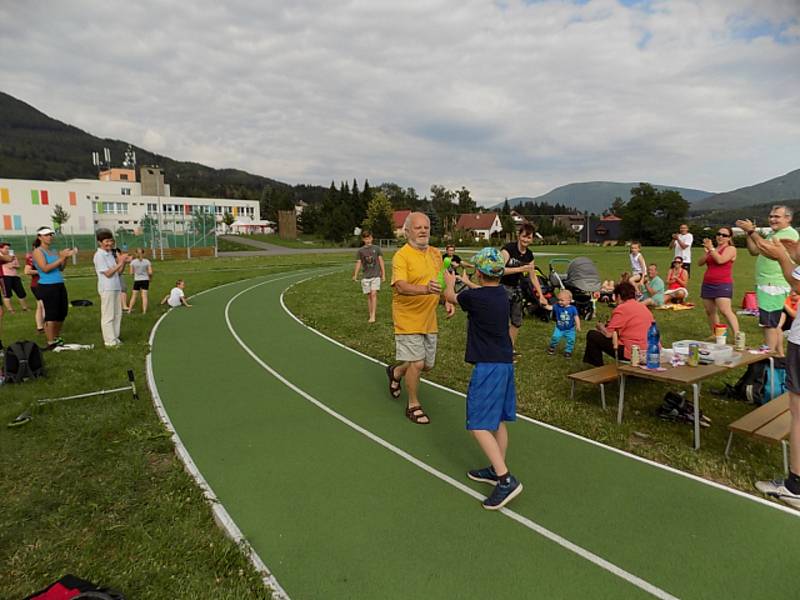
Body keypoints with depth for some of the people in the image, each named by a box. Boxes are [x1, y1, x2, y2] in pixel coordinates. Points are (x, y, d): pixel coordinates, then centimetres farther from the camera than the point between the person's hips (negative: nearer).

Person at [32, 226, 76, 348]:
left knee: (62, 313, 12)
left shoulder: (54, 251, 14)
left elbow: (61, 268, 11)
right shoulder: (38, 251, -5)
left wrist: (66, 257, -3)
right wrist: (61, 258, -18)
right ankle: (51, 343, 3)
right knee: (51, 315, -5)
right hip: (47, 286, -7)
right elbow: (45, 268, -16)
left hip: (60, 285, 7)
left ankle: (57, 338, 28)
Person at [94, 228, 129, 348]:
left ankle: (115, 338, 22)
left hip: (116, 287, 8)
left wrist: (124, 262, -2)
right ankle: (109, 341, 4)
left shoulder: (111, 253, 12)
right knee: (108, 316, -2)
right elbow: (108, 273, -15)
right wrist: (120, 263, -16)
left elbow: (119, 271, 13)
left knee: (117, 314, 12)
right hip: (107, 289, -8)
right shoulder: (99, 255, -10)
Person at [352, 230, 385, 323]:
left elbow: (381, 261, 6)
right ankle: (370, 316, 14)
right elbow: (358, 263, 5)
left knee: (374, 294, -15)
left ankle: (373, 316, -16)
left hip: (376, 275, -2)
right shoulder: (360, 250, 5)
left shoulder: (376, 249, 3)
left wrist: (383, 274, 4)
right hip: (365, 276, 2)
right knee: (369, 296, 5)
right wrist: (355, 275, -6)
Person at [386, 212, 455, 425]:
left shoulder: (436, 253, 7)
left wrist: (447, 301, 2)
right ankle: (413, 406, 17)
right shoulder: (401, 256, -15)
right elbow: (401, 287, -29)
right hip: (408, 320, -7)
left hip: (429, 321, 7)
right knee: (416, 363, -6)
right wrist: (426, 289, -46)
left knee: (427, 365, 15)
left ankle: (396, 371, 44)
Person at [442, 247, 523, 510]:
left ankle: (506, 480, -12)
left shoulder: (474, 297, -16)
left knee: (479, 425, -7)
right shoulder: (501, 293, 5)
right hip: (505, 363, 9)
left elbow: (451, 297, 7)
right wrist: (468, 283, 48)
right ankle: (497, 470, 27)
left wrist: (449, 282, 28)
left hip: (488, 367, -9)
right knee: (498, 421, 16)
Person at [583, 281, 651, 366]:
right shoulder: (644, 307, 13)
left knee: (592, 335, -1)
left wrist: (600, 327, 11)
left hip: (630, 353, -8)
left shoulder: (622, 308, -10)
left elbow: (608, 334, -11)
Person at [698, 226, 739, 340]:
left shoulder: (731, 249, -1)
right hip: (707, 284, 7)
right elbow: (700, 263, 8)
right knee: (710, 311, 7)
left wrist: (711, 248, -12)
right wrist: (706, 252, -8)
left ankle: (737, 336, -20)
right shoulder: (712, 249, 17)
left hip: (723, 285, -7)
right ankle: (714, 335, 15)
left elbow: (720, 260, -19)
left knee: (726, 311, -18)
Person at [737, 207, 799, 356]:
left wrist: (752, 230, -19)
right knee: (774, 323, 17)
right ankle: (779, 354, 26)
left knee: (768, 323, -11)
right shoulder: (772, 234, 18)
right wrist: (748, 232, 5)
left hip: (774, 285, -10)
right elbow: (754, 251, 16)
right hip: (766, 284, 10)